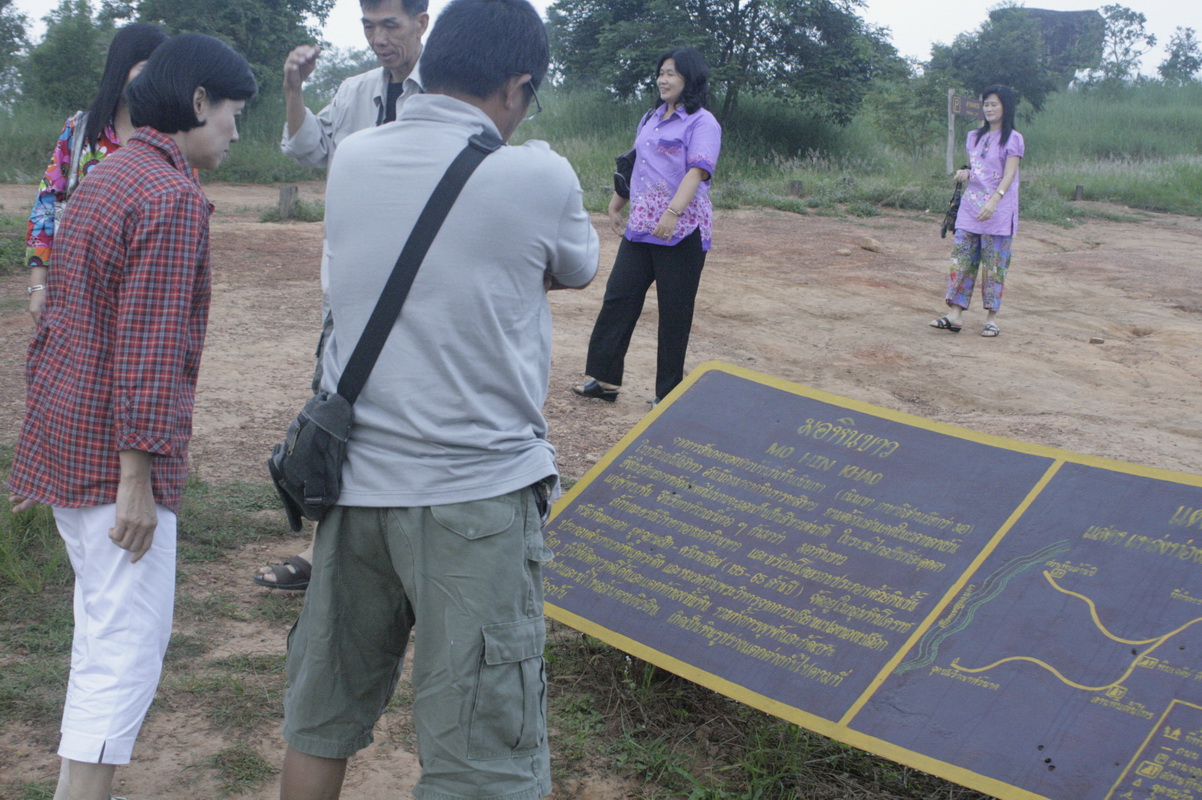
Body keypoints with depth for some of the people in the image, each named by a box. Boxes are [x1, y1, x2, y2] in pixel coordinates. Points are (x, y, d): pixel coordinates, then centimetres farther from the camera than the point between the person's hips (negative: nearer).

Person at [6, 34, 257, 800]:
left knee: (104, 625, 20)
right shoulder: (172, 197, -16)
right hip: (113, 456, -10)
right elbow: (148, 350, -21)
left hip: (64, 441, 10)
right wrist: (138, 477, -19)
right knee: (129, 646, -6)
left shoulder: (105, 177, 14)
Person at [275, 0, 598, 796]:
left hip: (355, 482, 5)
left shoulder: (353, 159, 3)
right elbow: (578, 271, 10)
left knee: (320, 725, 19)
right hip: (475, 492, -5)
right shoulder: (537, 176, -9)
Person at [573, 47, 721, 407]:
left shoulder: (702, 123, -6)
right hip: (640, 228, 7)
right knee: (618, 298, 2)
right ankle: (603, 378, 8)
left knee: (674, 312, 0)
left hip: (681, 231, -7)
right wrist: (615, 205, 27)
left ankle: (668, 392, 10)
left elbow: (697, 171, -20)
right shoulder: (650, 120, 18)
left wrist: (673, 212, -32)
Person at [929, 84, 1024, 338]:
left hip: (998, 212, -5)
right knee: (961, 260, -1)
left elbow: (1009, 174, -15)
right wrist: (964, 174, -3)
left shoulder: (1013, 139, -4)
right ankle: (955, 314, 0)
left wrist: (993, 201, -30)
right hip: (970, 208, 5)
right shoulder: (974, 137, 14)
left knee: (994, 265, -2)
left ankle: (991, 318, 4)